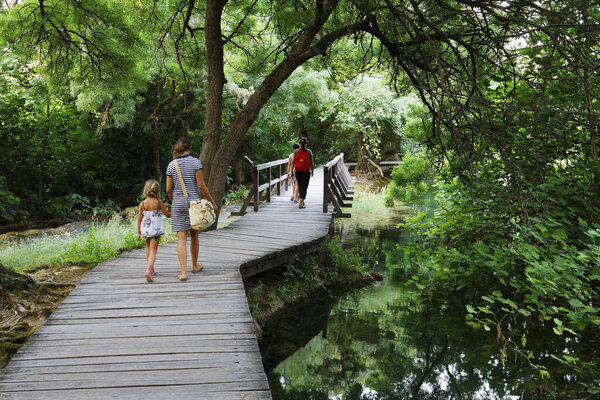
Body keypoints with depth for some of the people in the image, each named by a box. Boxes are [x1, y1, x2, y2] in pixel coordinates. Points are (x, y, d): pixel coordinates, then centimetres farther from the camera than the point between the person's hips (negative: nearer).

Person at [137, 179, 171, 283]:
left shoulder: (142, 204, -3)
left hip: (145, 230, 3)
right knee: (153, 250, -4)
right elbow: (167, 214, 0)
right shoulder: (159, 202, -7)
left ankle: (151, 270, 34)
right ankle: (149, 270, -23)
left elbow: (139, 219, 1)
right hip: (156, 230, -3)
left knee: (148, 249, 20)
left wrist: (139, 233, 10)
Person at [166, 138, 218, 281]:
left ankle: (183, 272, -7)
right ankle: (195, 265, 34)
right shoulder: (195, 162, -6)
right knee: (194, 235, 17)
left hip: (178, 204, 1)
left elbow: (168, 189, 1)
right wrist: (213, 203, -4)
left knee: (181, 239, 0)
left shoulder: (172, 165, 0)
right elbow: (201, 186, -11)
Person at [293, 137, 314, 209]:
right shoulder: (309, 151, -5)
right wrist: (312, 171, 13)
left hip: (298, 172, 3)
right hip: (306, 172, -2)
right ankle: (300, 203, -14)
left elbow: (293, 162, -1)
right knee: (304, 187, -2)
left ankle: (302, 201, 34)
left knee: (300, 187, 19)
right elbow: (311, 163, 0)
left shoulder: (296, 151, -2)